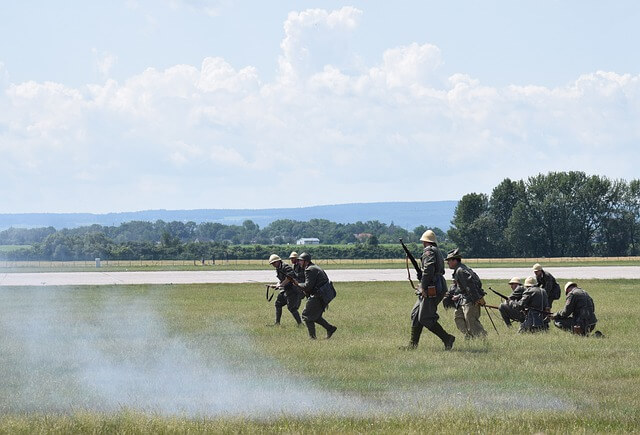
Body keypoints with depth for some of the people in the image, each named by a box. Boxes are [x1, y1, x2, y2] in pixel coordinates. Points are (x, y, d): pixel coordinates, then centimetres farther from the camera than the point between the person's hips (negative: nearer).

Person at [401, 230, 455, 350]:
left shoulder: (429, 251, -10)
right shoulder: (438, 252, 21)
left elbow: (428, 269, -23)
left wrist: (423, 287, -19)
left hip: (431, 290, -10)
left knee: (425, 318, -10)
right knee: (415, 315, 12)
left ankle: (447, 339, -9)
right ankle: (413, 344, 13)